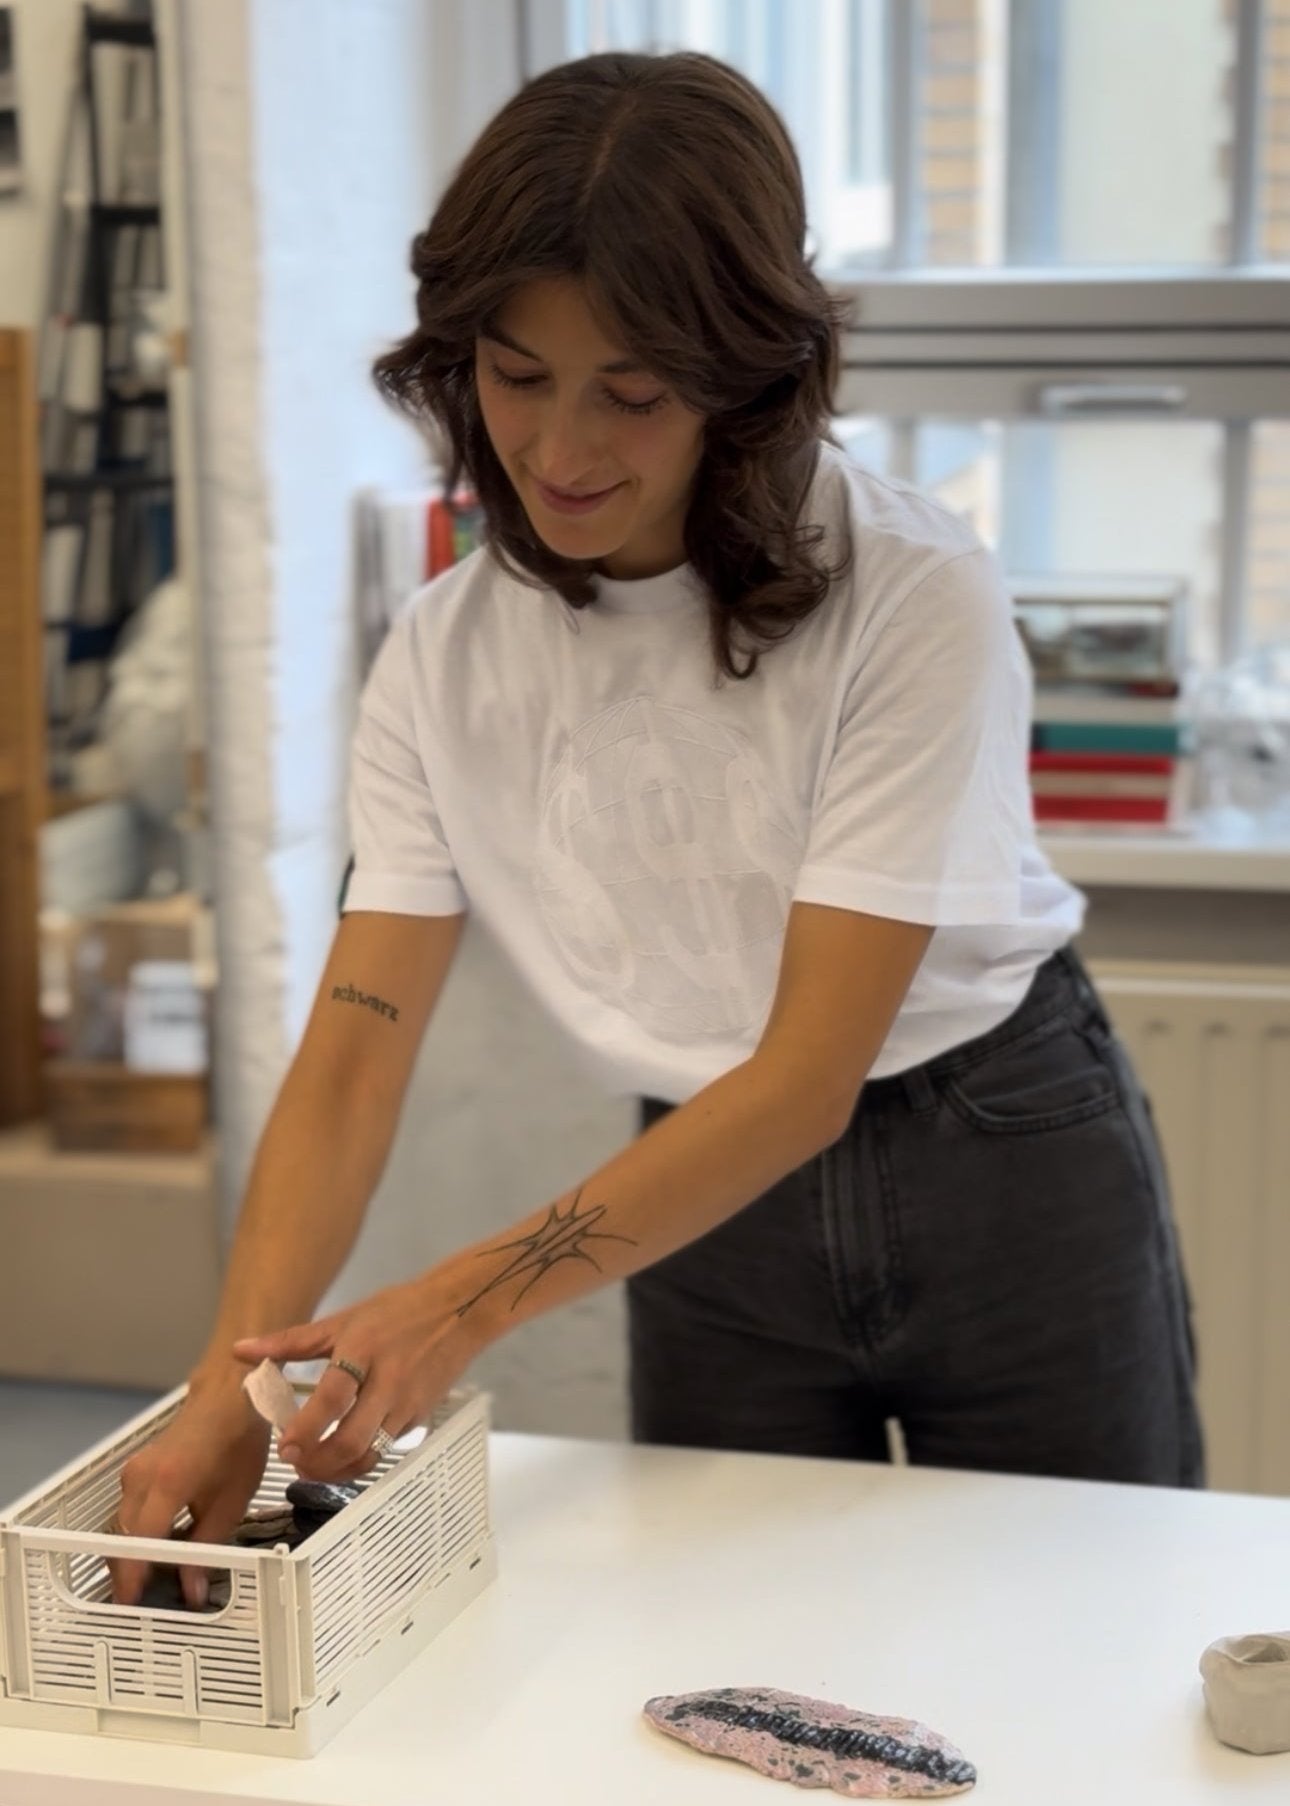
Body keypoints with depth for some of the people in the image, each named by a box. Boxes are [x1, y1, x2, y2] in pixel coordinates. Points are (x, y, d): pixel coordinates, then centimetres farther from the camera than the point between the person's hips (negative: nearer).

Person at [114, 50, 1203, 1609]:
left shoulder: (916, 601, -23)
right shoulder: (444, 662, -10)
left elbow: (812, 1067, -25)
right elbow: (353, 1057, -12)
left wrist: (474, 1300, -33)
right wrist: (230, 1388, -27)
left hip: (1008, 1177, -3)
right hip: (712, 1206, 3)